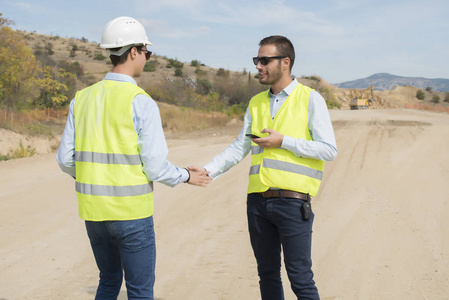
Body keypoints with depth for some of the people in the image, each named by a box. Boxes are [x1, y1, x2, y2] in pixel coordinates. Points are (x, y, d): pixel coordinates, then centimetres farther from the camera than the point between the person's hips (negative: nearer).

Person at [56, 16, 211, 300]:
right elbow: (155, 167, -14)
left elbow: (66, 159, 6)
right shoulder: (142, 103, -13)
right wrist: (187, 176, 6)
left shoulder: (82, 99, 4)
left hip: (93, 211, 6)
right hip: (131, 213, -6)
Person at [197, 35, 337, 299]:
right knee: (267, 274, 12)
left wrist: (283, 142, -13)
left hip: (293, 201, -5)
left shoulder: (310, 99, -2)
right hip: (258, 200, 5)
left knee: (300, 277, -3)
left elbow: (329, 150, -7)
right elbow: (239, 147, 12)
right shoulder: (256, 103, 14)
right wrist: (207, 171, -1)